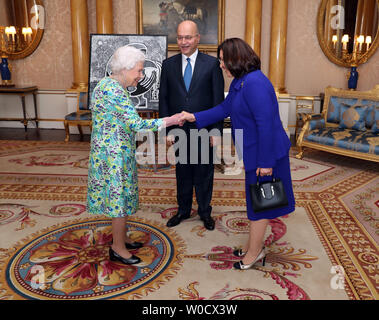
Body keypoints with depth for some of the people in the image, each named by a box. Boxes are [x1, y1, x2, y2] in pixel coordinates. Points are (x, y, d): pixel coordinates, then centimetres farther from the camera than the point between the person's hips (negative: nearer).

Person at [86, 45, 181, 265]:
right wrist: (168, 121, -18)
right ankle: (118, 249, 16)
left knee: (121, 195, 18)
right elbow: (136, 123, -25)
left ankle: (122, 239, 33)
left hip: (118, 152, 10)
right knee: (119, 197, 1)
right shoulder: (112, 90, -23)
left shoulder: (113, 85, 9)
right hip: (114, 154, -10)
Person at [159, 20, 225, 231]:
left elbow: (218, 100, -4)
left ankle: (205, 212, 29)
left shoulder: (212, 64, -3)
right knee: (182, 173, 15)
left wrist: (217, 131, -8)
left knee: (204, 173, 11)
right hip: (179, 131, 2)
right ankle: (183, 210, 33)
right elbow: (164, 99, 4)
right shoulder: (169, 64, 4)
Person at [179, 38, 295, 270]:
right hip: (253, 152, 10)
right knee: (256, 200, 20)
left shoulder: (254, 83, -24)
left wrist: (265, 161, -23)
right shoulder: (239, 82, 9)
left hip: (265, 154, -10)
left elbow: (266, 124, -26)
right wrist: (195, 118, 13)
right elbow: (224, 109, 18)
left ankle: (254, 252, 24)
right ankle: (255, 245, 37)